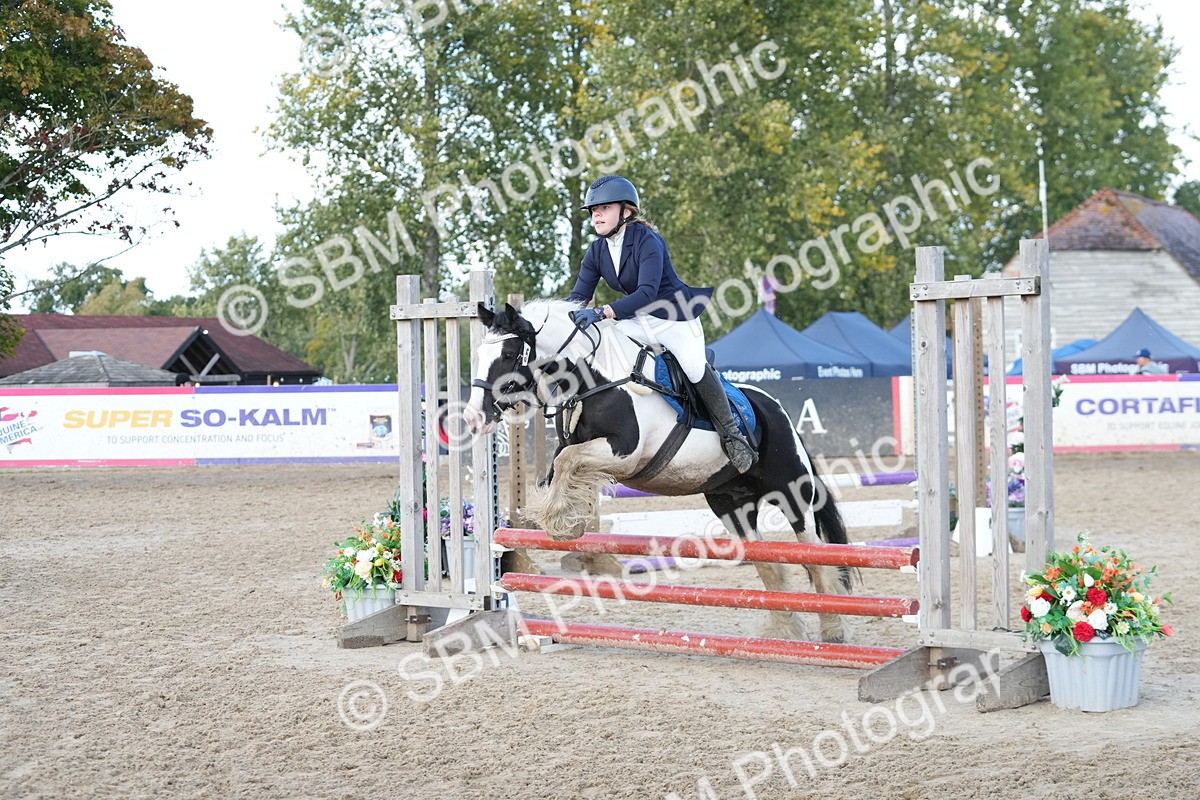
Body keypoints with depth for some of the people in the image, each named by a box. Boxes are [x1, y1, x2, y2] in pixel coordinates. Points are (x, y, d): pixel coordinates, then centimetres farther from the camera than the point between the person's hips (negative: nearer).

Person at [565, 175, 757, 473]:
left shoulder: (647, 241, -22)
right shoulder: (596, 252, 1)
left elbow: (647, 292, -34)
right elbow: (578, 296, -1)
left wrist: (602, 312, -45)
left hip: (676, 316, -7)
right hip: (637, 321, 7)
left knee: (694, 367, -27)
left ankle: (732, 435, -12)